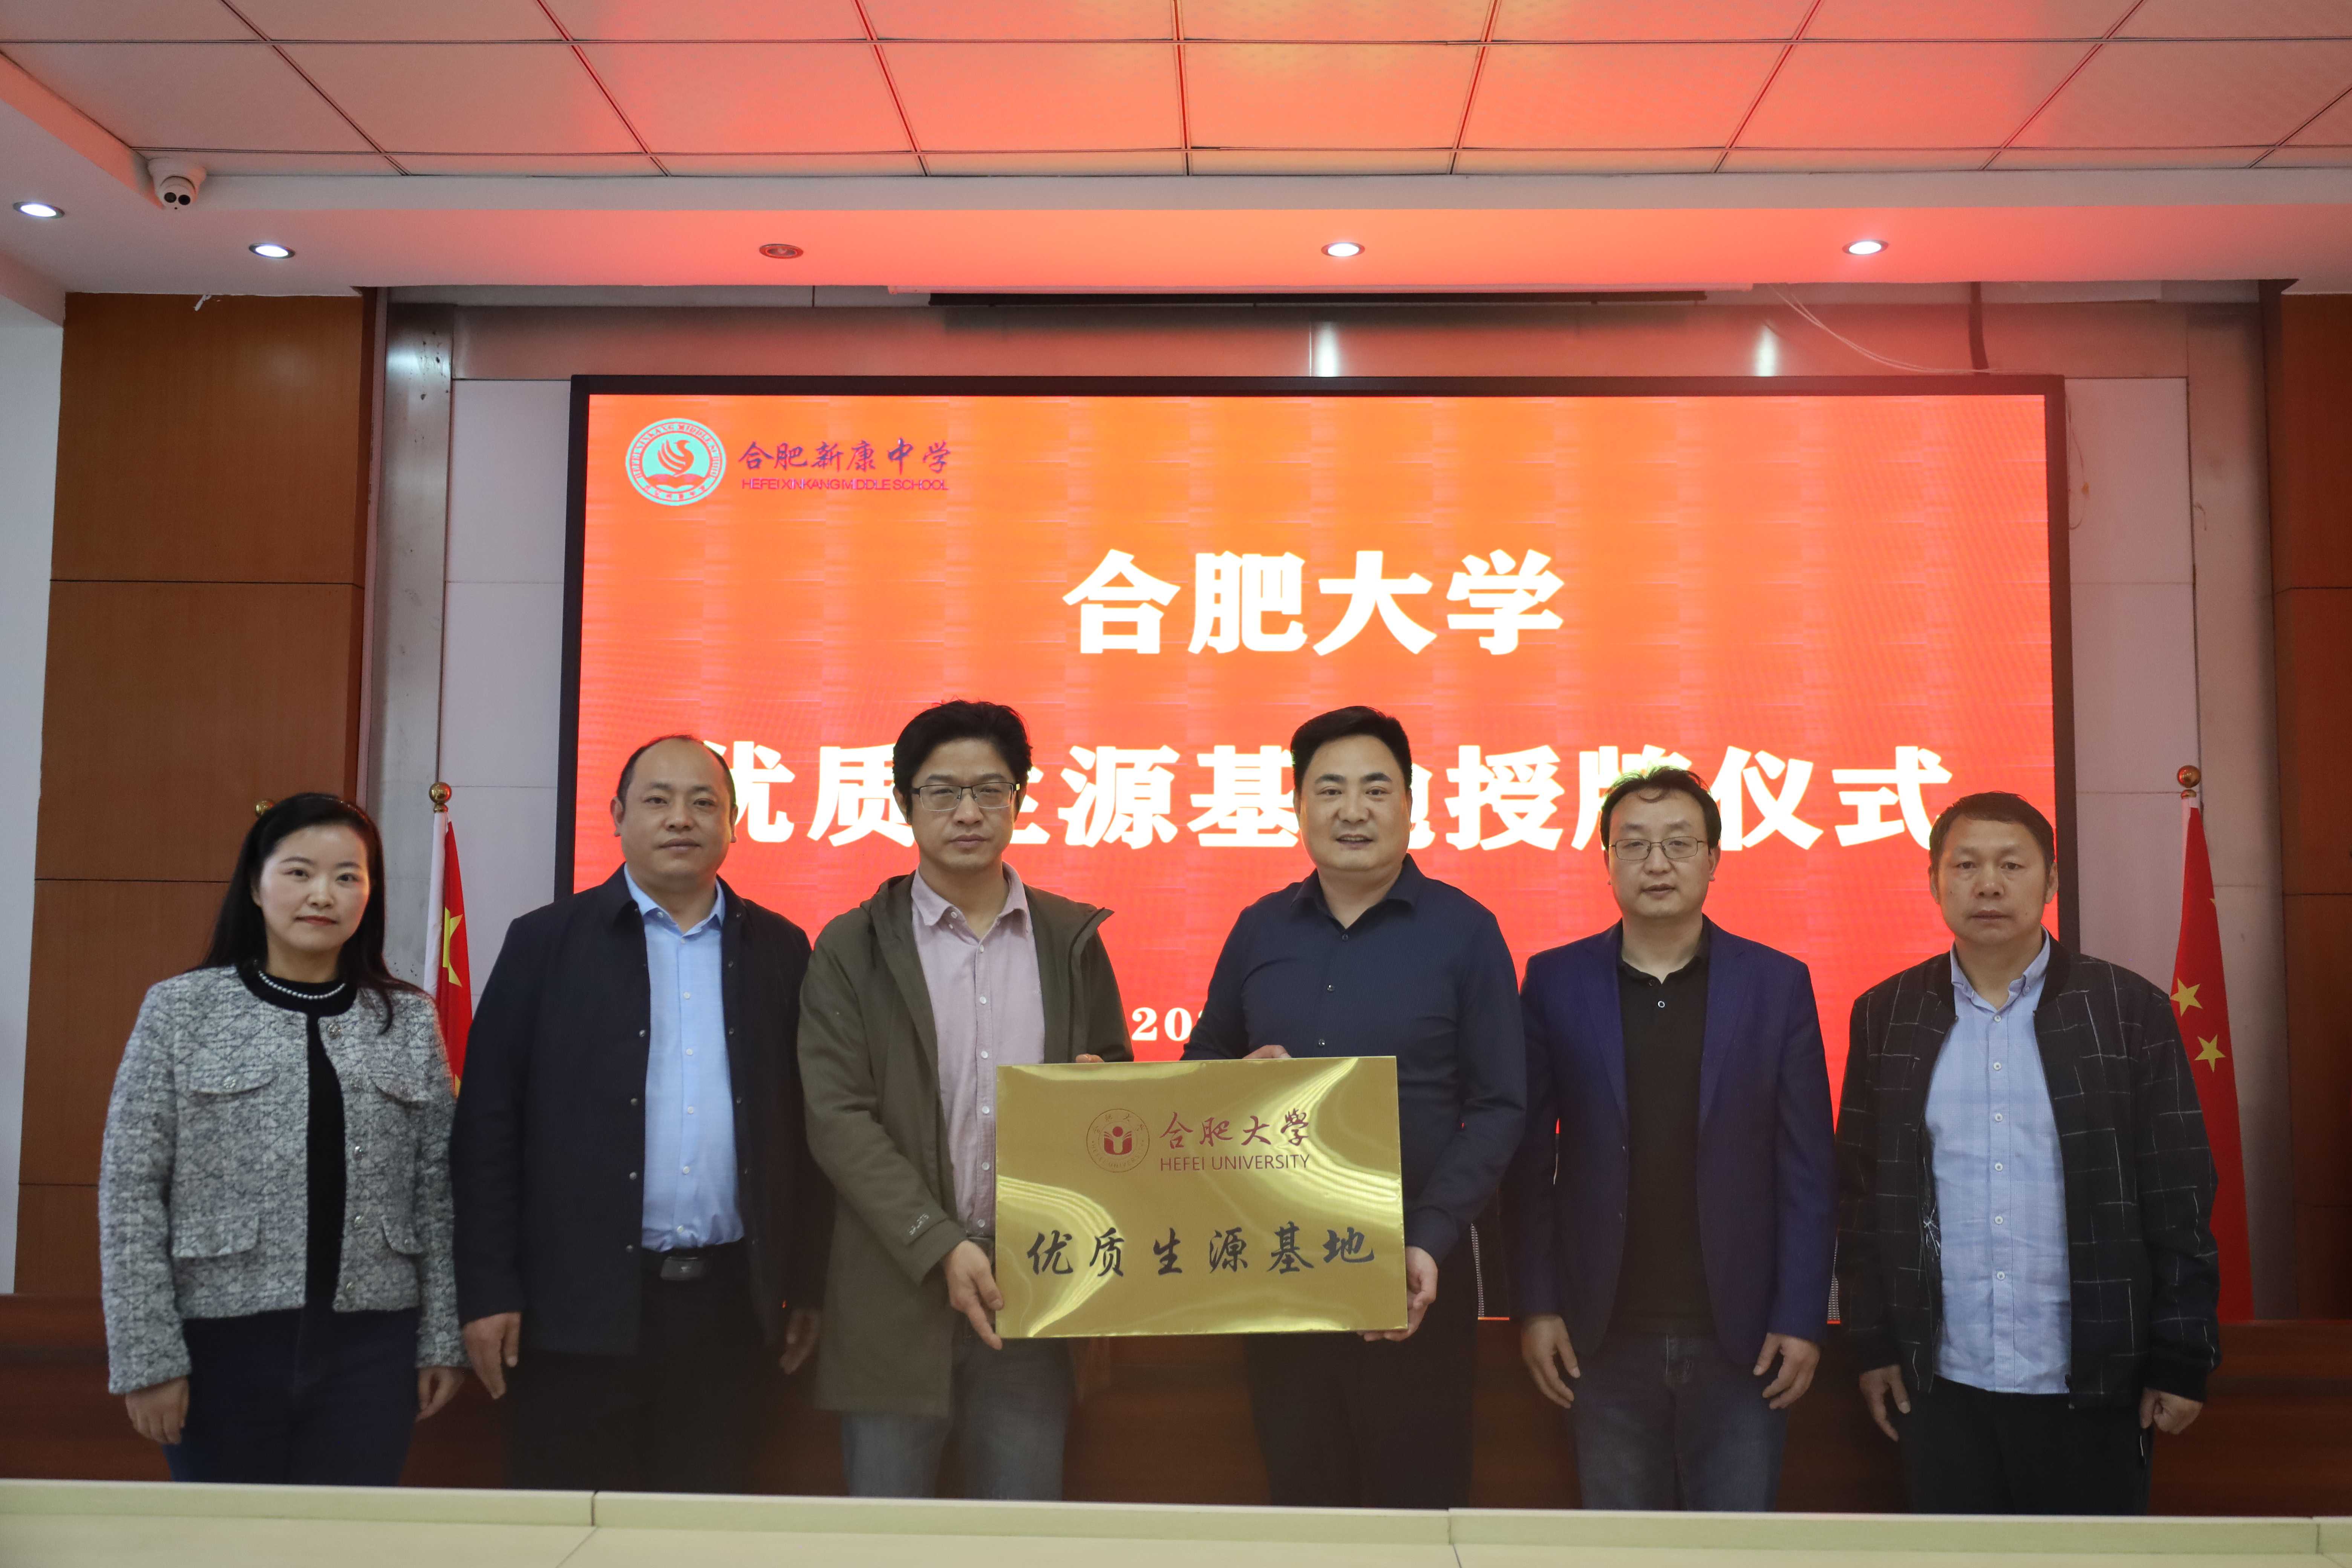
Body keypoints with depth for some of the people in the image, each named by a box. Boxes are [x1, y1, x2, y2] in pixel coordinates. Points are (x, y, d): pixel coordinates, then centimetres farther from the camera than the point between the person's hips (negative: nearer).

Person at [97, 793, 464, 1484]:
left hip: (370, 1349, 1)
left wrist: (442, 1341, 3)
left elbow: (435, 1194, 6)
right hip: (223, 1342, -1)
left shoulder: (411, 1022, 6)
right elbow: (130, 1191, -1)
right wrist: (147, 1356, -6)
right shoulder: (181, 1010, 1)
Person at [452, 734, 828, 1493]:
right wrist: (488, 1290, -5)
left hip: (730, 1305, 2)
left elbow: (802, 1125, 8)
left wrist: (807, 1286, 7)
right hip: (583, 1303, -2)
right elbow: (489, 1122, -1)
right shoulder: (546, 941, 2)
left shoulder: (780, 949, 7)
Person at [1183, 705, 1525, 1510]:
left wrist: (1430, 1240, -16)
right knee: (1300, 1498, 13)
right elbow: (1201, 1064, 15)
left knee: (1416, 1503, 6)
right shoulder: (1259, 929, 7)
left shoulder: (1464, 930, -3)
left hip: (1411, 1275, -3)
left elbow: (1496, 1107, -6)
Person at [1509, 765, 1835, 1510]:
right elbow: (1530, 1160, 2)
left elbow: (1806, 1169, 1)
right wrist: (1537, 1306, -3)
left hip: (1741, 1338, 0)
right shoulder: (1556, 982, 1)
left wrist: (1801, 1319, -4)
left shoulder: (1777, 984, 1)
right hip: (1607, 1338, 0)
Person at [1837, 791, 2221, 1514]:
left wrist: (2182, 1361, -2)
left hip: (2093, 1387, -1)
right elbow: (1861, 1193, 6)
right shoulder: (1887, 1015, 3)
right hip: (1942, 1386, 1)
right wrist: (1875, 1345, 4)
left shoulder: (2129, 1009, -1)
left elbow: (2179, 1197, -1)